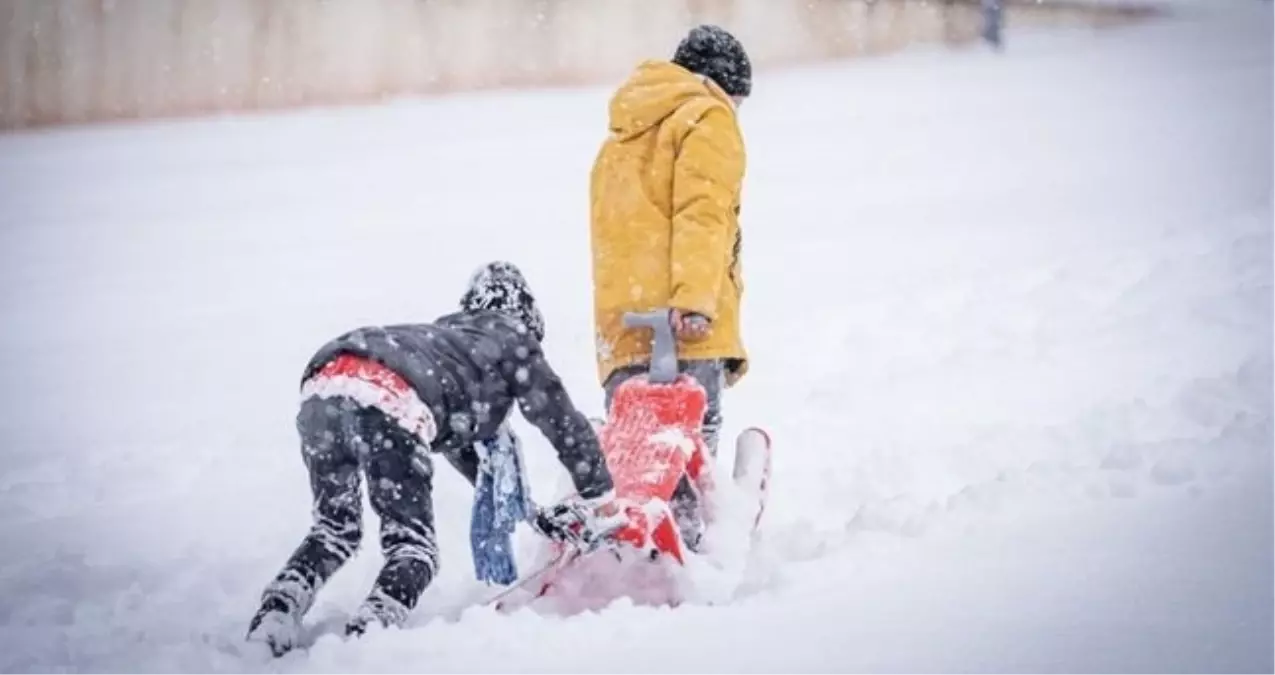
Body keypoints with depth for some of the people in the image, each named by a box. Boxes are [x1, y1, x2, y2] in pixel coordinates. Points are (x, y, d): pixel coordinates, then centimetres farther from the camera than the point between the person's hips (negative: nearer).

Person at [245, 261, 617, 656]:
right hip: (389, 404, -6)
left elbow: (457, 438, 53)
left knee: (335, 529, 23)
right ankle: (367, 634, -22)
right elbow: (564, 422, 30)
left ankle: (275, 616, 2)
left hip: (322, 385, 6)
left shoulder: (447, 336, 44)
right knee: (412, 546, 3)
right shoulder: (512, 339, 27)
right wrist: (600, 498, 45)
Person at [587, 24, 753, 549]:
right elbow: (701, 213, -10)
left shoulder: (621, 137, 31)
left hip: (621, 324, 7)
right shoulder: (707, 118, 6)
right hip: (683, 325, -7)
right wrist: (695, 301, -21)